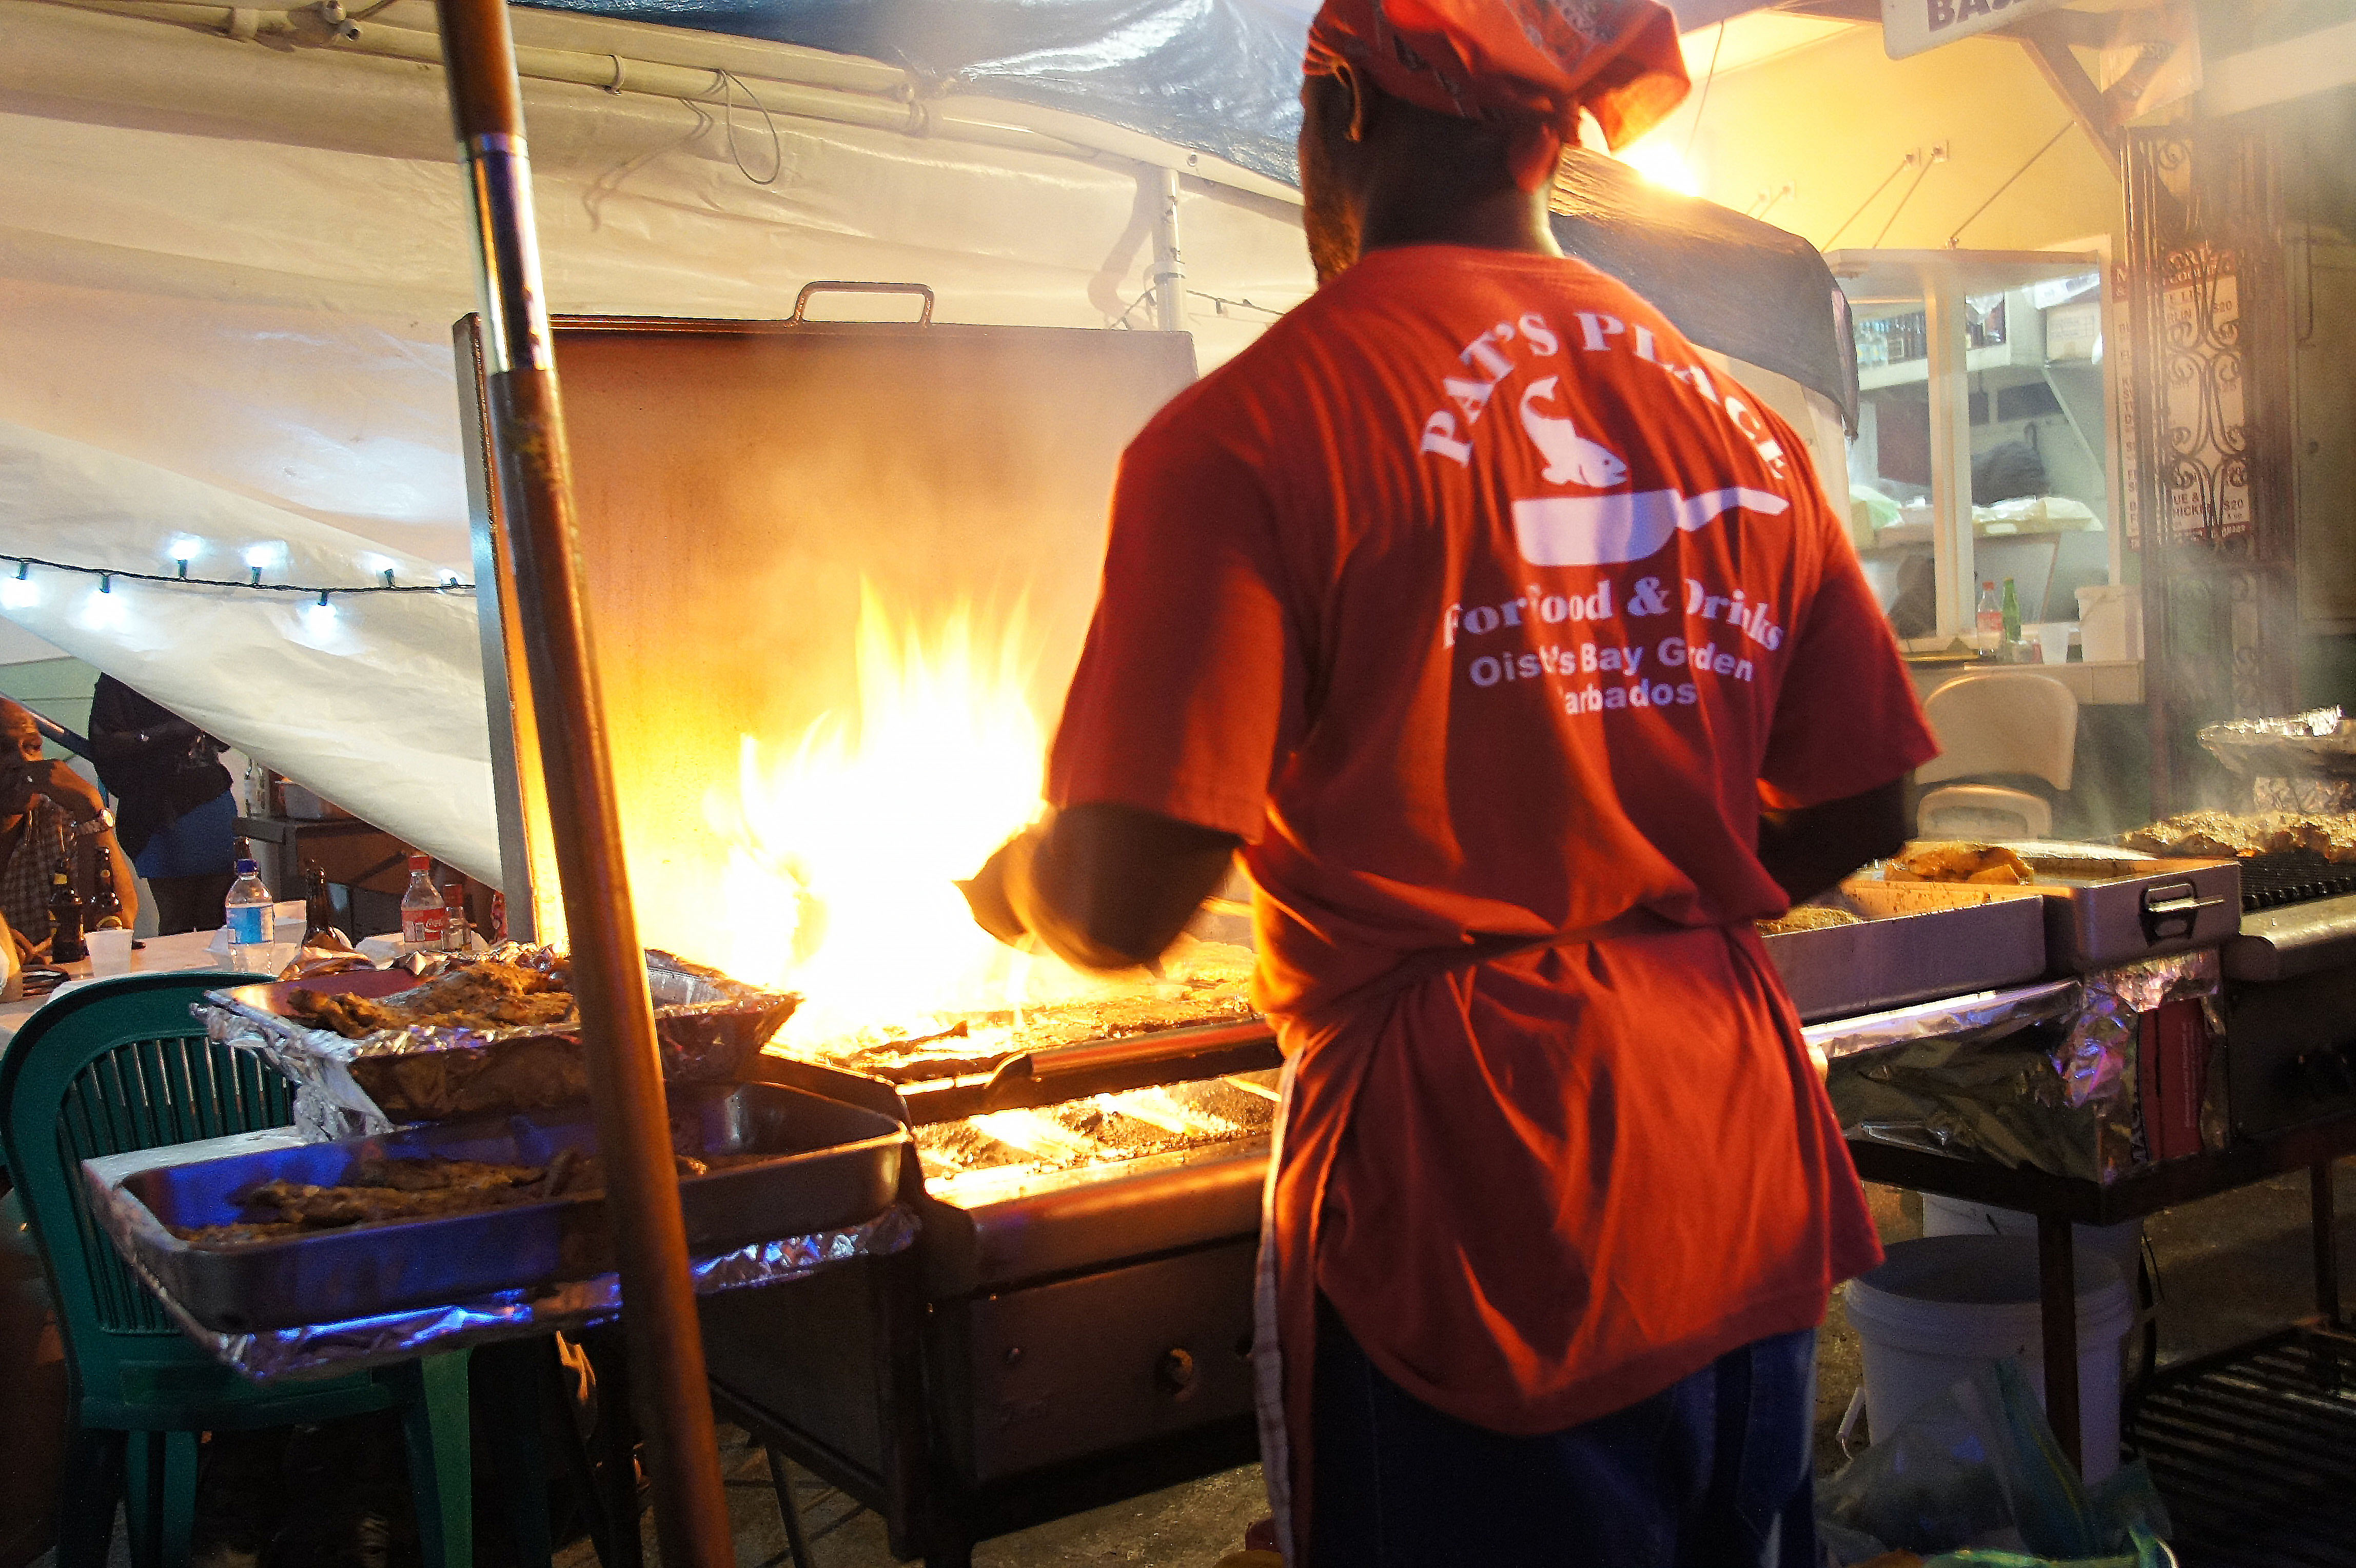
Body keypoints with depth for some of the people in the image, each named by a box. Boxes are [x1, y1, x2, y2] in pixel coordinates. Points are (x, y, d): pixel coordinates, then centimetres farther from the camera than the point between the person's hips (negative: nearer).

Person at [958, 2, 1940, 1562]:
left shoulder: (1253, 427, -14)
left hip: (1478, 1235, -6)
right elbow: (1858, 816, 9)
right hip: (1743, 1199, 6)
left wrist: (1017, 878, 5)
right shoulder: (1738, 415, 4)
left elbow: (1120, 905, -18)